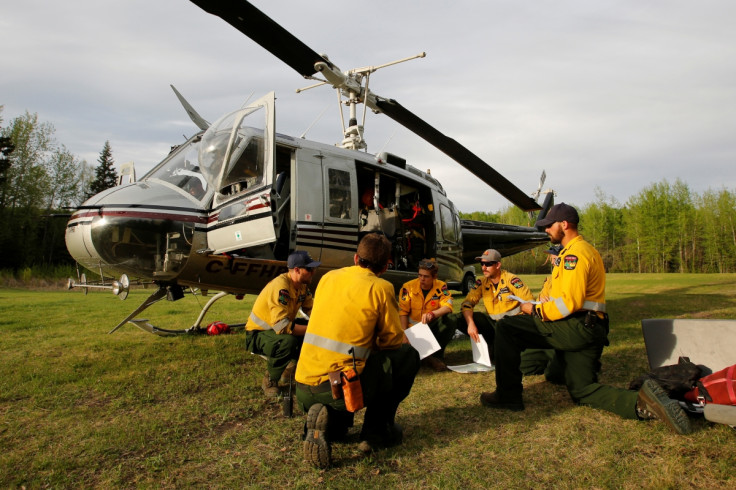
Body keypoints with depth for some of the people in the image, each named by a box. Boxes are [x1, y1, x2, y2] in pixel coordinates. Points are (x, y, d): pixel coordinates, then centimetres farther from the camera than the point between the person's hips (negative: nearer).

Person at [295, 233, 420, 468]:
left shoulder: (328, 277, 11)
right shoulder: (381, 288, -5)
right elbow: (393, 341, 3)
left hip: (303, 389, 6)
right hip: (340, 388, -6)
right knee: (408, 355, 15)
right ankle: (377, 430, 15)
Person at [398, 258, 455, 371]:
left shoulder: (441, 286, -7)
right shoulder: (408, 287, -10)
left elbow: (448, 307, -19)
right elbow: (403, 313, -11)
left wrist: (432, 314, -39)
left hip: (433, 327, 2)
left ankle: (436, 356, -17)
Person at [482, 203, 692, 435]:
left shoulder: (575, 253, -13)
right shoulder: (585, 250, 22)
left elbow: (569, 303, -22)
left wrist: (535, 310, -11)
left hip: (575, 327, -11)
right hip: (589, 329, 11)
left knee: (506, 327, -12)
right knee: (583, 391, 16)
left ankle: (508, 395, -8)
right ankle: (642, 402, -3)